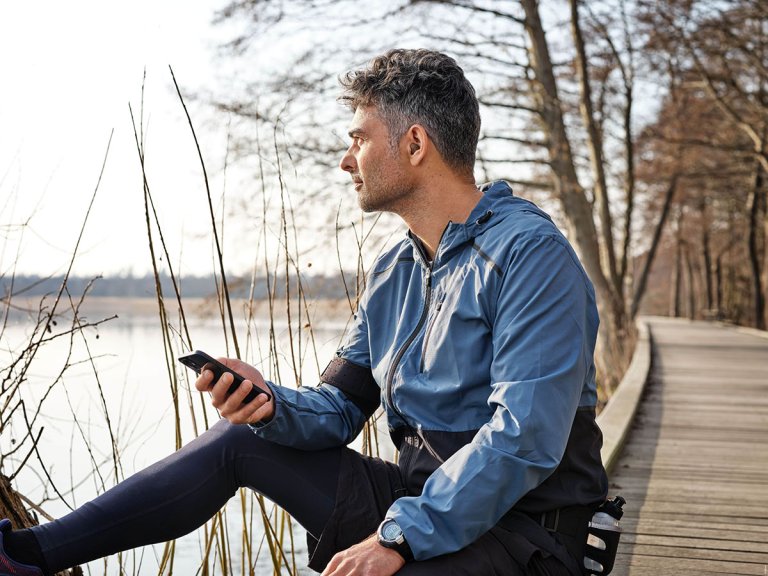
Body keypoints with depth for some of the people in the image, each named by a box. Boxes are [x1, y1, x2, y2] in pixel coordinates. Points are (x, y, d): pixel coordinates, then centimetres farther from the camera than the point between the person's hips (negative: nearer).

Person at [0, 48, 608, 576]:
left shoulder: (530, 254, -17)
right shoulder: (393, 275, 10)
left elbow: (524, 439, -24)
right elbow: (336, 410, 10)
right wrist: (272, 404, -12)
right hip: (419, 503, 8)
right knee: (239, 439, 4)